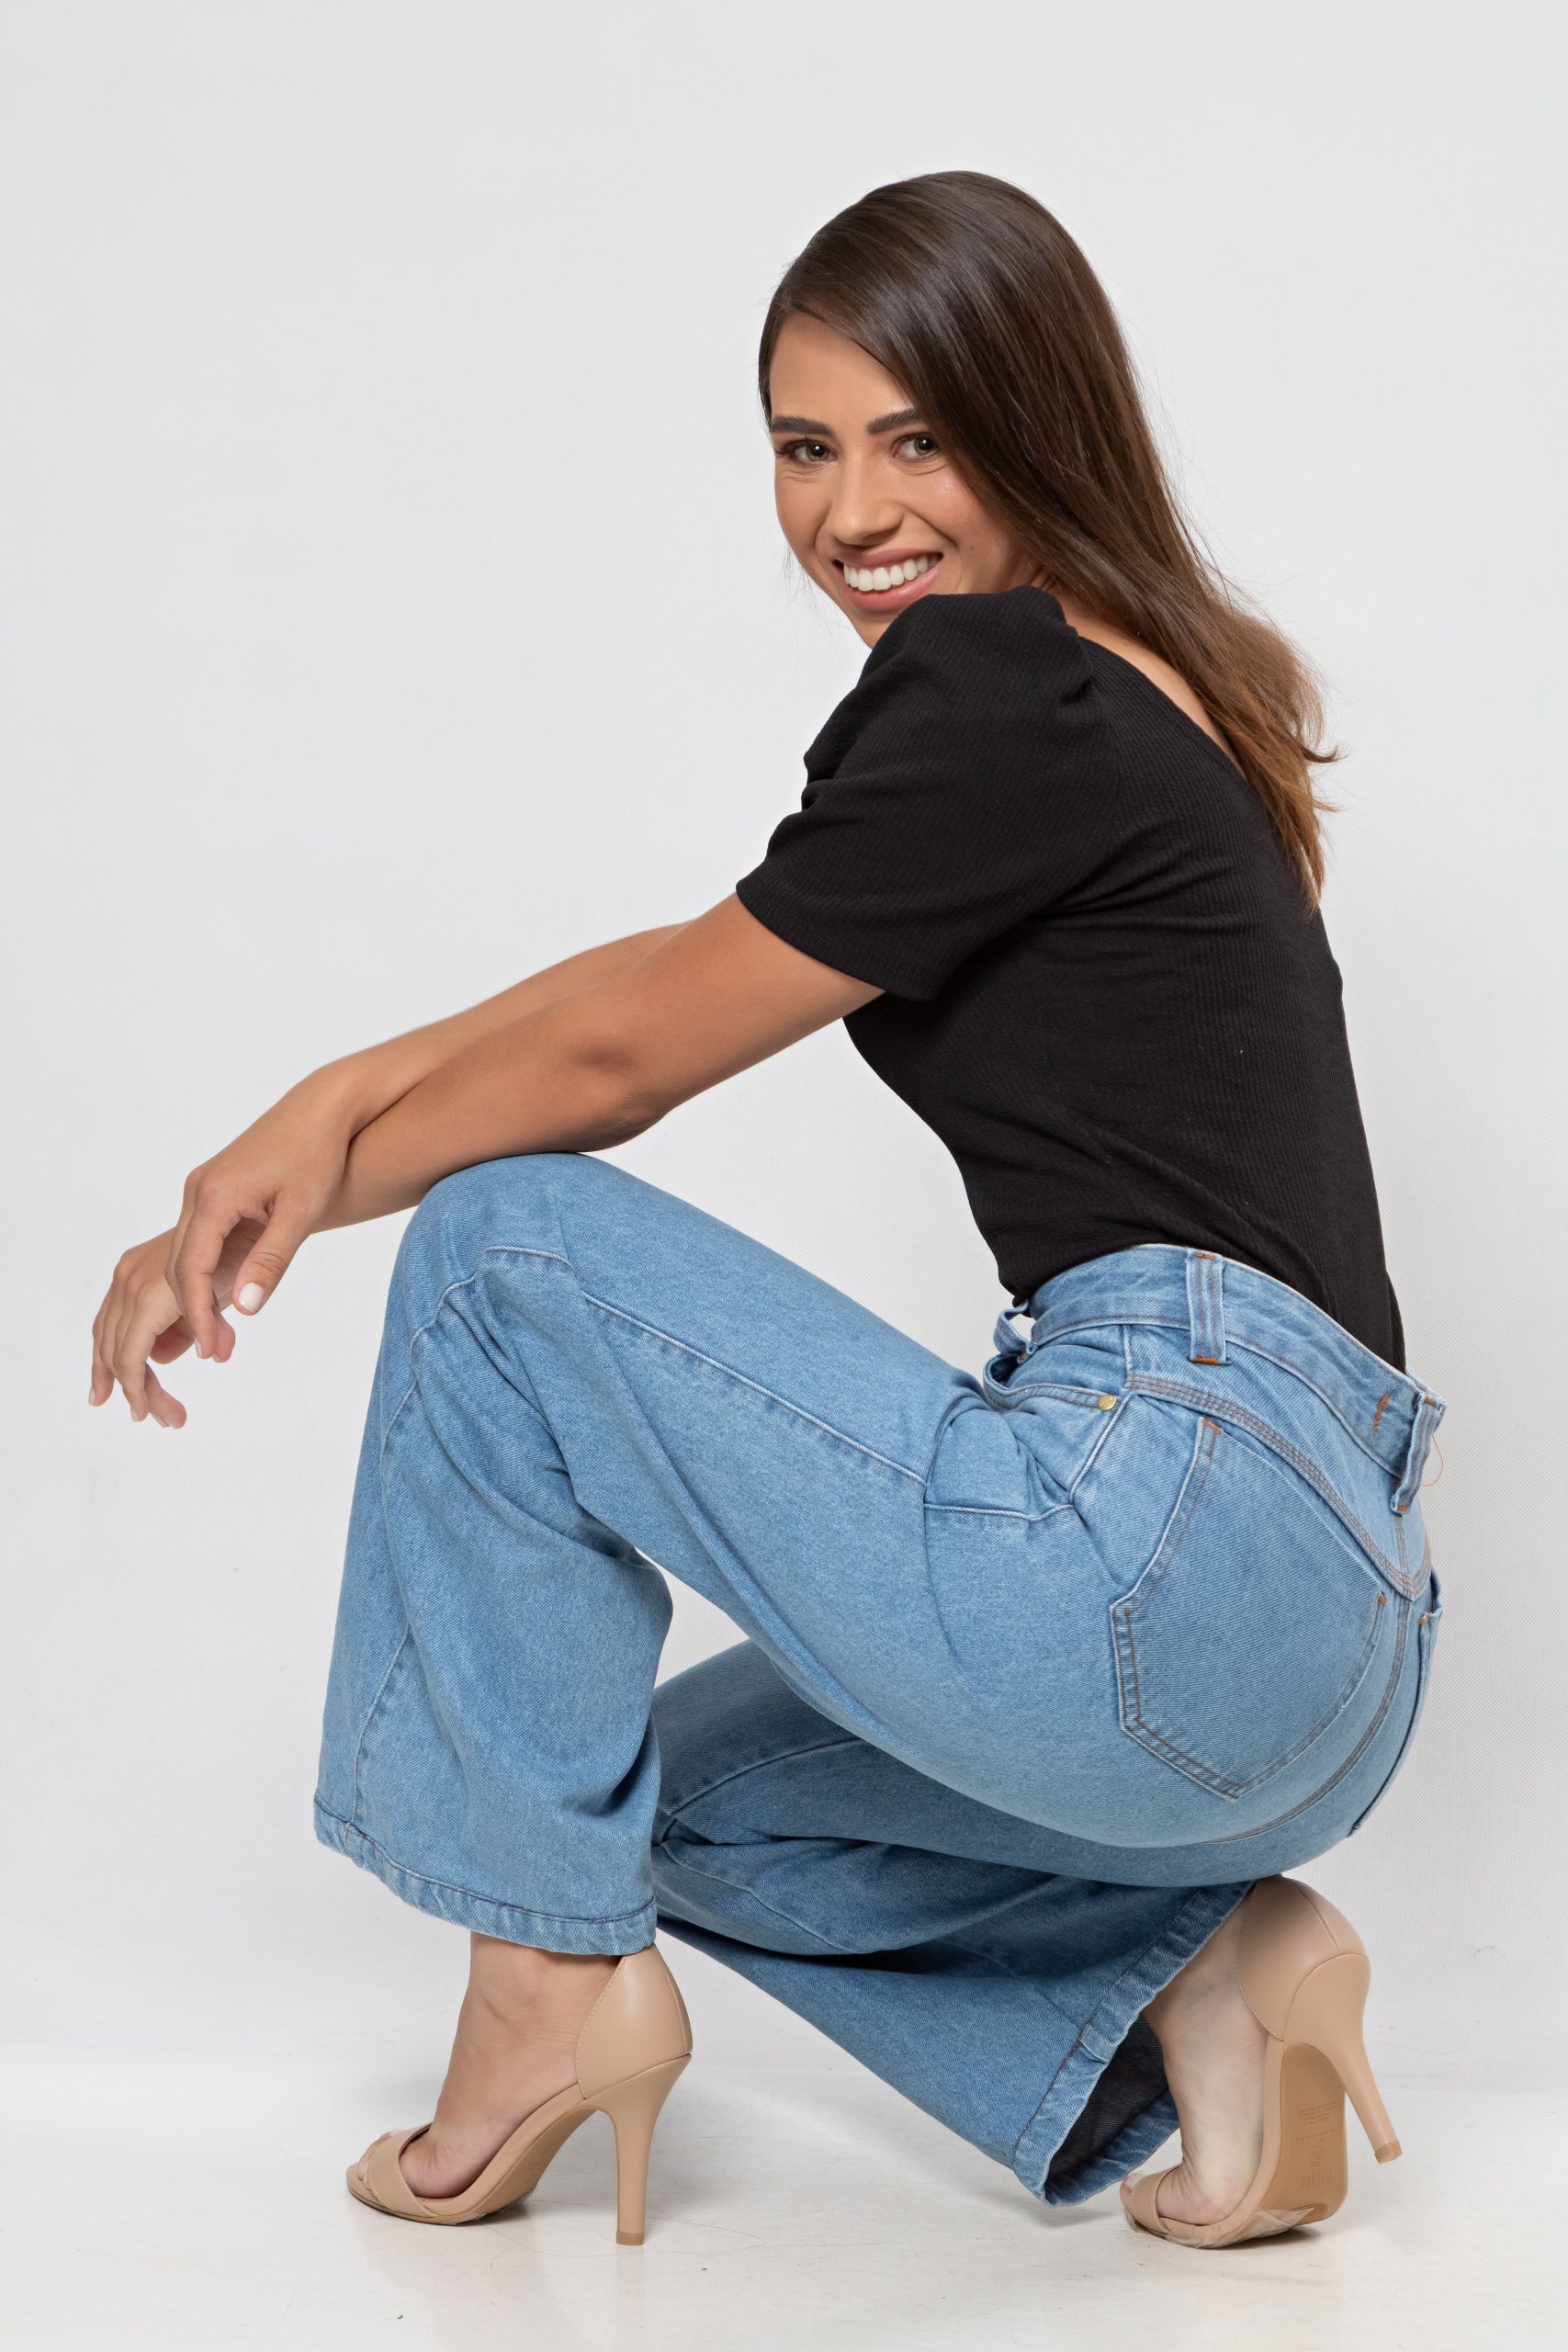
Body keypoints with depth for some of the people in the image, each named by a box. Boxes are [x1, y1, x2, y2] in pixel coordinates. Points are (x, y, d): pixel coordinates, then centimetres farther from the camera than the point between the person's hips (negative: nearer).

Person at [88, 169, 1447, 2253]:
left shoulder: (998, 694, -10)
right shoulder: (1122, 691, 19)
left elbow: (625, 1057, -3)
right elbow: (684, 970, 19)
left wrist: (276, 1211, 11)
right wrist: (340, 1095, 8)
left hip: (1165, 1550, -10)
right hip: (1330, 1623, 10)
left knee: (508, 1249, 2)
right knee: (691, 1786, 31)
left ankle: (550, 1972, 7)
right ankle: (1191, 1969, 10)